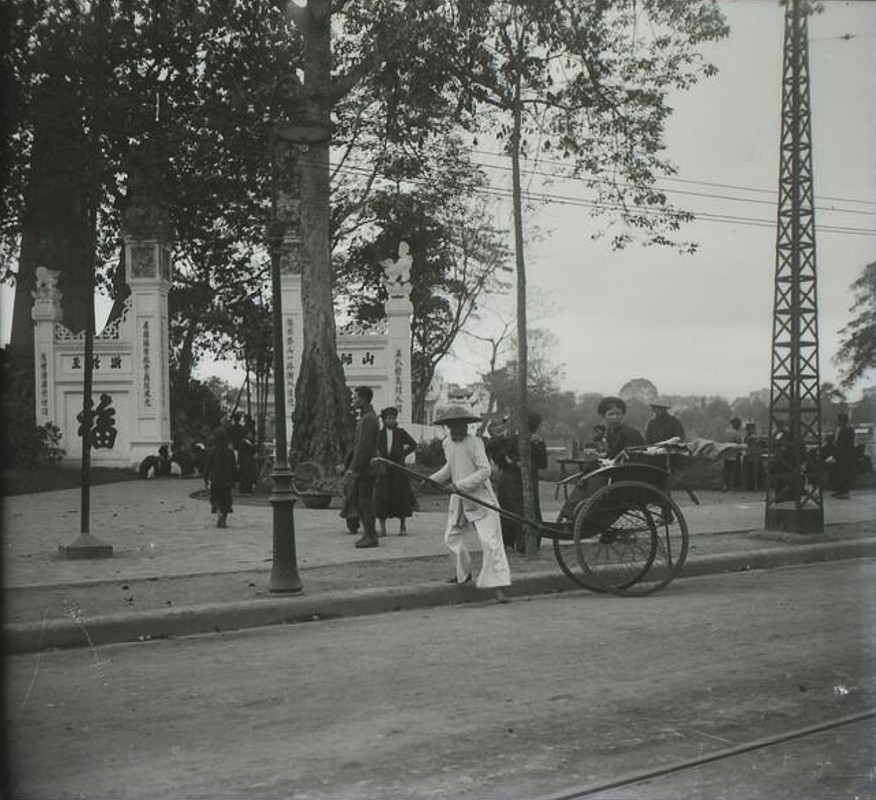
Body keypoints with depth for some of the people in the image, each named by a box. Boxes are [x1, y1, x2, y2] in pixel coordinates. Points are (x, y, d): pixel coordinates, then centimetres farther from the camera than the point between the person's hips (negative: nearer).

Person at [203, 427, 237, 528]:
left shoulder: (213, 451, -8)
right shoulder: (230, 451, 0)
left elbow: (208, 465, -4)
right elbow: (234, 466, 3)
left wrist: (206, 477, 5)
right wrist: (234, 479, 10)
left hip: (215, 479, -2)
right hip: (227, 479, 2)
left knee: (215, 498, 8)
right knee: (226, 499, 9)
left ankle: (219, 512, -19)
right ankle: (223, 521, 6)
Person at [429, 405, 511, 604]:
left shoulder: (475, 442, -15)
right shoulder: (447, 443, 6)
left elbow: (484, 471, -21)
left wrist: (458, 485, -24)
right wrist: (431, 480, 18)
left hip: (480, 497, -7)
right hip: (459, 498, 7)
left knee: (490, 540, -13)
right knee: (451, 537, 15)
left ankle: (498, 587, -13)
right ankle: (464, 573, 38)